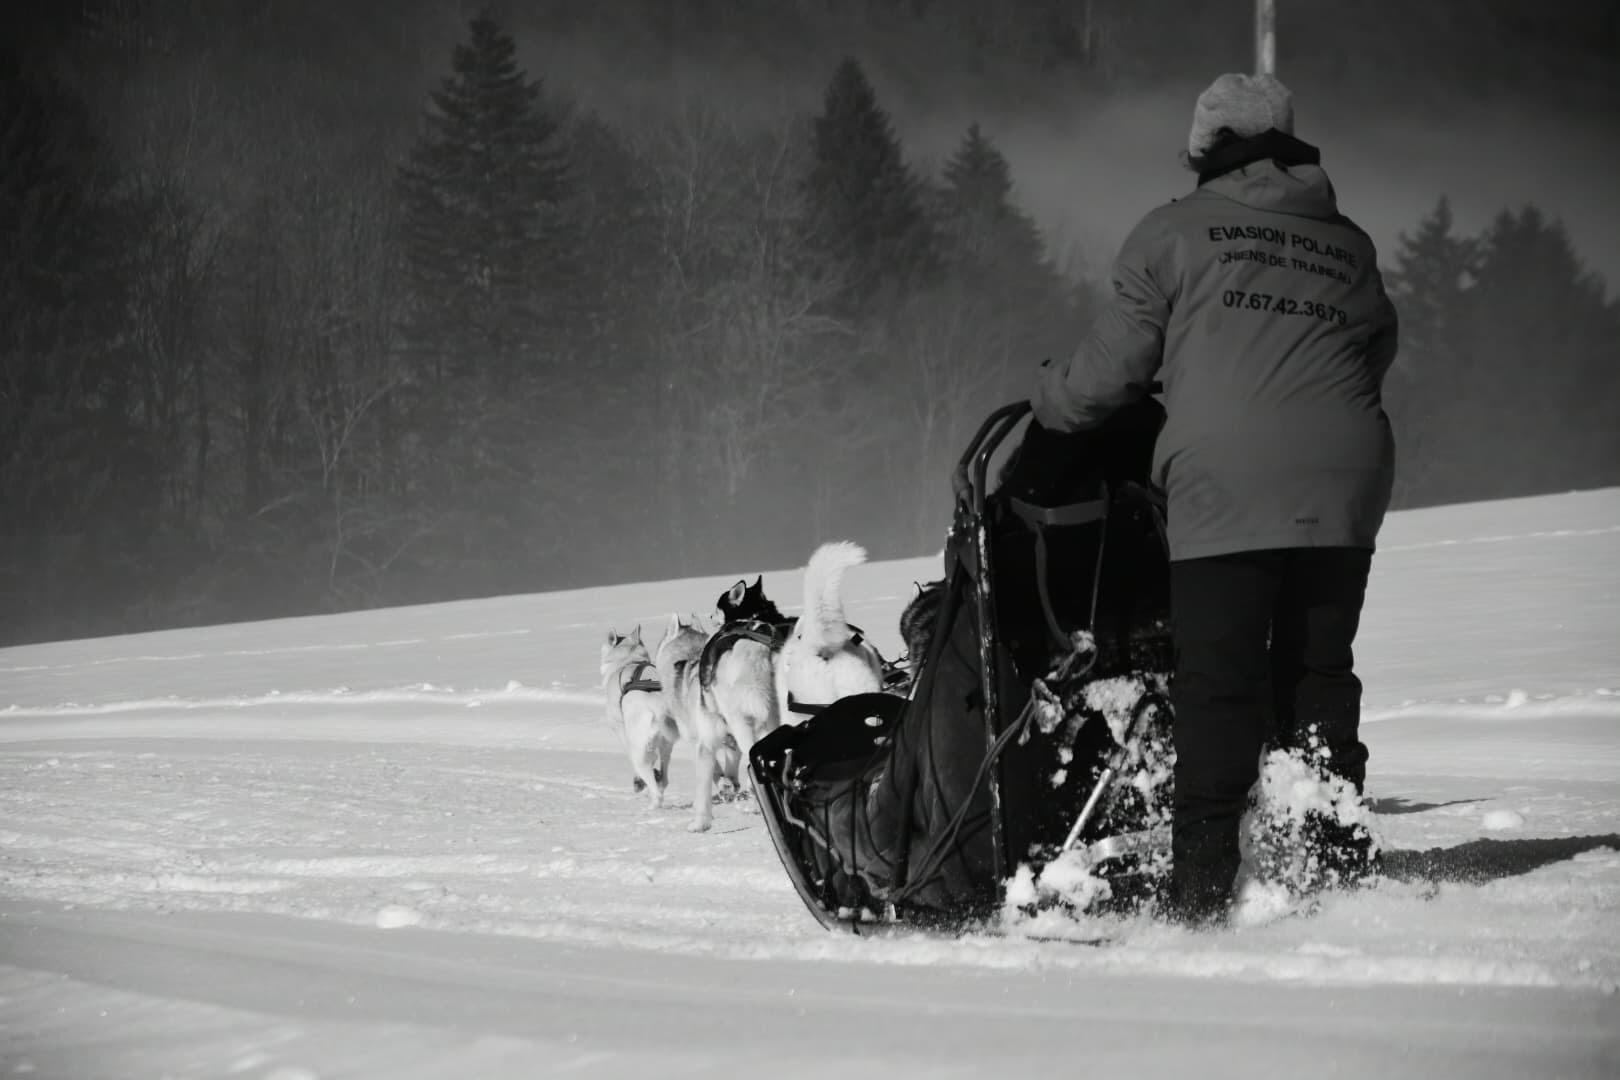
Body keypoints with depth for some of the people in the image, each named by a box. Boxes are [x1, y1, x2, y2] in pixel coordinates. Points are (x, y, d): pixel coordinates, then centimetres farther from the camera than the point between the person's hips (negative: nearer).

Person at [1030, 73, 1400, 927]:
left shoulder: (1177, 233, 6)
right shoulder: (1351, 249, 18)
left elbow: (1114, 362, 7)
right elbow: (1375, 355, 20)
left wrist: (1049, 404, 26)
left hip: (1226, 494, -4)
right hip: (1342, 495, 4)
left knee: (1217, 687, -4)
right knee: (1318, 677, 14)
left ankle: (1202, 888, -8)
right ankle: (1340, 863, 13)